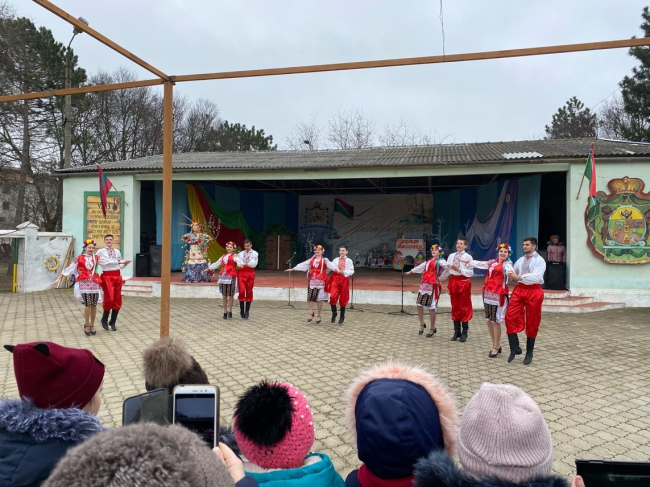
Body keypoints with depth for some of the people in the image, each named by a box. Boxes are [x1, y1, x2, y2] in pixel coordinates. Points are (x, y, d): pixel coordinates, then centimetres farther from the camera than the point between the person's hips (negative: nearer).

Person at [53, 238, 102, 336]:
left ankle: (92, 325, 16)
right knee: (88, 304, -11)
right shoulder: (79, 258, 2)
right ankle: (87, 325, 7)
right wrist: (59, 278, 0)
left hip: (94, 282, 3)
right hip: (84, 283, -3)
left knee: (94, 305, 2)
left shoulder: (96, 258, 10)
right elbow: (69, 268, 1)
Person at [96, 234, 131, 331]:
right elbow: (104, 263, -12)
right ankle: (104, 320, 15)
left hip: (117, 276, 5)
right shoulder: (100, 251, 2)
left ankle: (112, 322, 19)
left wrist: (125, 264, -5)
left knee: (117, 300, 5)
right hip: (107, 276, -4)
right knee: (109, 298, -9)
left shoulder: (117, 251, 14)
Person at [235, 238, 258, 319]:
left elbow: (254, 264, -10)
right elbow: (239, 263, -4)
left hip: (250, 273, -1)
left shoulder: (255, 253, 3)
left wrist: (245, 263, -21)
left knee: (249, 292, 4)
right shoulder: (240, 253, 11)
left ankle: (247, 311, 14)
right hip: (242, 273, 1)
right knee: (242, 291, -11)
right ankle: (242, 310, 2)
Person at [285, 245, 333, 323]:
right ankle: (311, 313, 14)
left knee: (319, 299, 0)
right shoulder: (312, 260, 15)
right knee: (310, 297, -2)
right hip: (312, 280, 4)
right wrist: (293, 269, 10)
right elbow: (303, 265, 14)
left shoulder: (325, 260, 3)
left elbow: (330, 265, -13)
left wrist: (336, 269, -31)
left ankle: (318, 316, 11)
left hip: (320, 281, -4)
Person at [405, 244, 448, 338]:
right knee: (419, 304, 3)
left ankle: (432, 328, 8)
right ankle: (422, 324, 18)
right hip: (424, 284, 7)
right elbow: (421, 267, 37)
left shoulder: (440, 261, -1)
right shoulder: (428, 261, 22)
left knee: (431, 307, -4)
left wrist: (441, 277, -17)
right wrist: (411, 271, 47)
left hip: (433, 285, -7)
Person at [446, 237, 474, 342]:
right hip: (453, 281, 5)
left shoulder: (468, 257, -6)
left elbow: (470, 273, -13)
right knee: (455, 307, 10)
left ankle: (464, 332, 14)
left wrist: (459, 269, -22)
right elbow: (447, 269, 8)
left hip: (464, 283, -5)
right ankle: (456, 331, 20)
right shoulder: (451, 256, 9)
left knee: (464, 307, 3)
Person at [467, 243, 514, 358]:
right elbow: (480, 263, 29)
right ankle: (496, 345, 25)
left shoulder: (507, 264, -6)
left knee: (495, 321, -4)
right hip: (488, 293, 7)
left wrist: (511, 273, -53)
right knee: (488, 320, 11)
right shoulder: (492, 262, 14)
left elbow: (509, 269, -30)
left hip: (499, 294, -7)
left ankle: (496, 347, 9)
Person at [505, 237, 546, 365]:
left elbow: (536, 277, -19)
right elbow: (512, 272, 22)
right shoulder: (520, 260, 13)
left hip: (533, 291, -5)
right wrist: (510, 275, -2)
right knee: (510, 317, -7)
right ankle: (515, 348, 5)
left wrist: (519, 277, -25)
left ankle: (529, 353, 20)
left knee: (532, 323, 6)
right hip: (519, 290, 5)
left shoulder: (539, 260, -4)